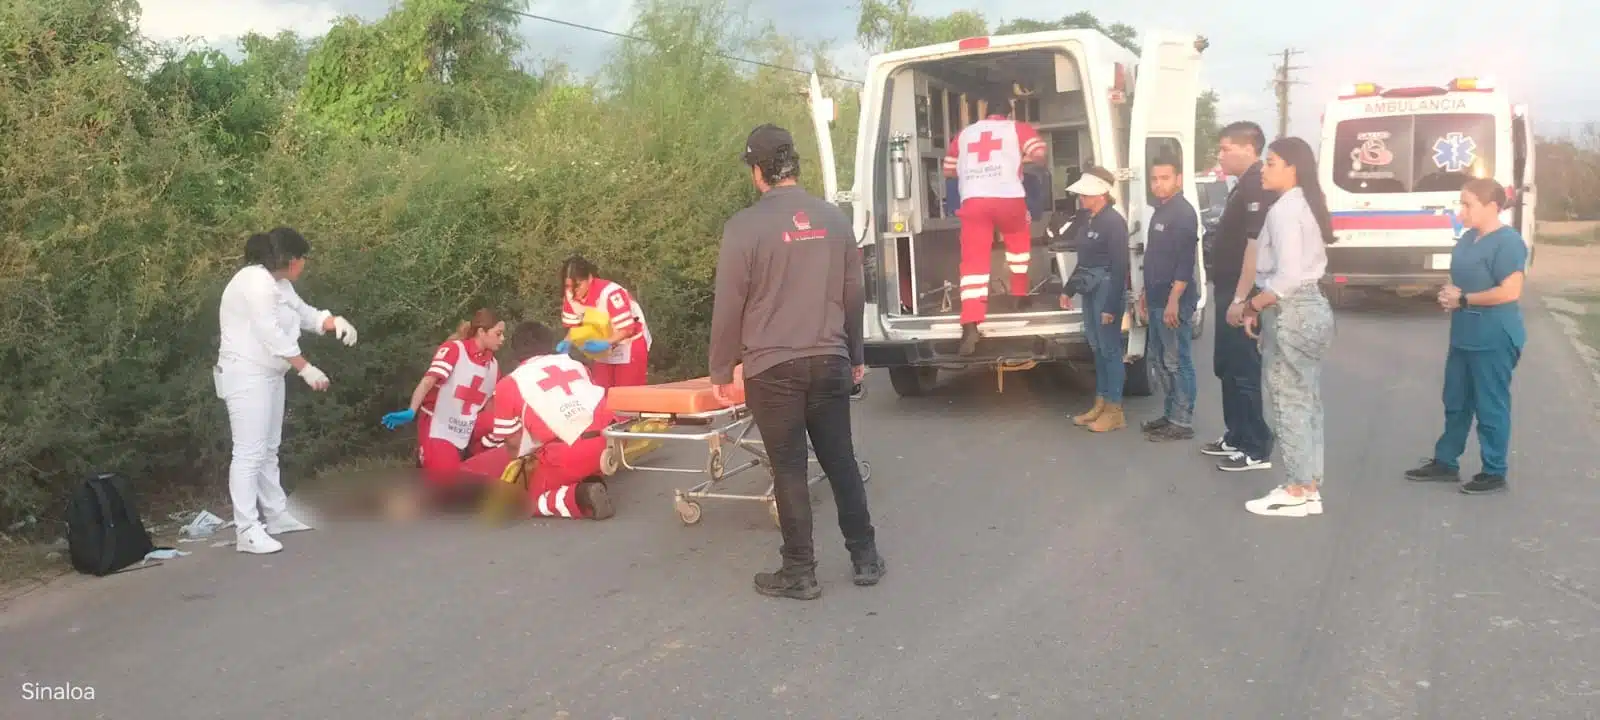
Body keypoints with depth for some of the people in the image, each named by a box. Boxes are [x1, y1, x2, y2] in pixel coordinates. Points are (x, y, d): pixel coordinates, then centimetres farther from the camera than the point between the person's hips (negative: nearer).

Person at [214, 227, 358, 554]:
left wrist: (335, 322, -1)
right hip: (246, 376, -10)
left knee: (268, 450, 17)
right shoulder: (256, 282, -19)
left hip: (268, 374, 10)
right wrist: (307, 369, -20)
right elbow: (272, 335, -23)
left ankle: (276, 515, 28)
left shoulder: (278, 283, 12)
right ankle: (247, 531, -10)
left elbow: (305, 314, 20)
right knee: (249, 452, -11)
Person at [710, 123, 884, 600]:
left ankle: (800, 572, 11)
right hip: (830, 361, 4)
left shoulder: (744, 226, -11)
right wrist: (855, 356, 22)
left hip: (772, 368, -4)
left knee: (790, 470, 3)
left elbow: (728, 307, -8)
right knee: (841, 461, 14)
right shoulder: (834, 219, 5)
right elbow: (854, 295, 11)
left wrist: (721, 371, 2)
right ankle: (866, 557, 21)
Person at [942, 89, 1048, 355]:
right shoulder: (1018, 128, 16)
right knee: (1018, 239, 31)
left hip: (973, 201, 1)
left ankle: (970, 326, -19)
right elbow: (1039, 155, 3)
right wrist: (1023, 158, 24)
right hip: (1008, 198, -1)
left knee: (973, 261, -5)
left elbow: (949, 170, 29)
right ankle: (1020, 294, 33)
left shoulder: (964, 134, 25)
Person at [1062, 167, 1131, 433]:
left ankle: (1115, 411, 5)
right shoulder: (1088, 221, 12)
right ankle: (1100, 404, 22)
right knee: (1097, 349, 13)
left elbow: (1120, 267, -17)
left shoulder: (1114, 222, -14)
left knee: (1110, 350, -2)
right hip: (1090, 290, 9)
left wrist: (1111, 305, -19)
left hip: (1107, 289, -9)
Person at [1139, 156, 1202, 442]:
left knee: (1177, 362, -5)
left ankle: (1182, 422, 0)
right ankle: (1171, 414, 23)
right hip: (1157, 300, 10)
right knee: (1160, 359, 14)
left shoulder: (1184, 213, -13)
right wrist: (1146, 292, 23)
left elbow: (1185, 262, -20)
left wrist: (1174, 300, -24)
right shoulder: (1160, 211, 16)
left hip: (1174, 301, -10)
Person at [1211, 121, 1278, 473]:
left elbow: (1256, 246, -24)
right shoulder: (1243, 187, 15)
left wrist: (1240, 299, -25)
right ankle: (1236, 437, 27)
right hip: (1230, 292, 10)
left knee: (1244, 371, -5)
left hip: (1242, 296, -10)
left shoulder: (1258, 188, -17)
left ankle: (1257, 450, 3)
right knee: (1227, 367, 17)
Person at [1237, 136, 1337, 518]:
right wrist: (1262, 302, 9)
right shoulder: (1305, 205, 13)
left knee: (1289, 403, -2)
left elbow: (1287, 277, -23)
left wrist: (1253, 305, -11)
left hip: (1293, 313, -10)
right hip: (1314, 307, 10)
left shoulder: (1283, 209, -16)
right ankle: (1310, 488, 19)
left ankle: (1296, 493, 4)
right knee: (1307, 402, 13)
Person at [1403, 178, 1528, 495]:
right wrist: (1449, 294, 0)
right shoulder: (1468, 238, 10)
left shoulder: (1507, 242, -17)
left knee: (1490, 406, 1)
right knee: (1455, 402, 16)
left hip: (1494, 339, -9)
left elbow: (1510, 292, -24)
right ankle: (1445, 462, 27)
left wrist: (1463, 299, -16)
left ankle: (1494, 473, 13)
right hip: (1464, 336, 9)